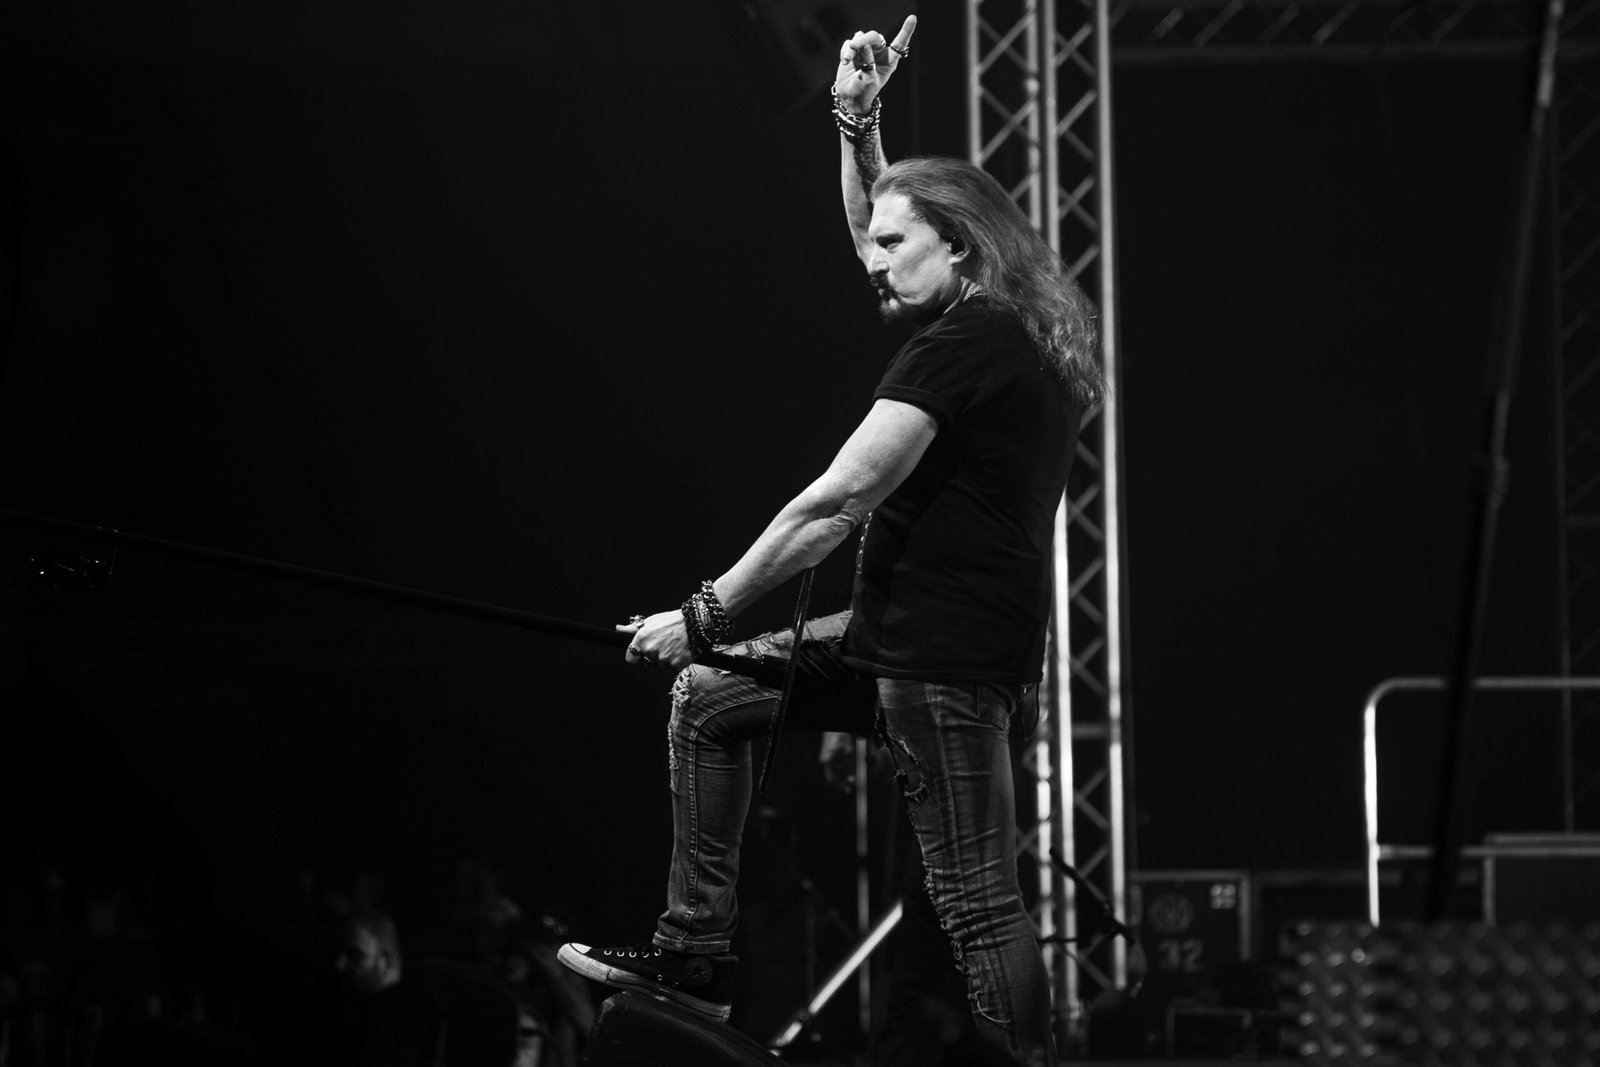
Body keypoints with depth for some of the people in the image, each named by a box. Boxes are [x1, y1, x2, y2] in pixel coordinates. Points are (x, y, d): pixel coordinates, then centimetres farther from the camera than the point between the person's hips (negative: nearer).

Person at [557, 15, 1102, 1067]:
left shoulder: (962, 345, -16)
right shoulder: (1020, 332, 14)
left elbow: (836, 503, -18)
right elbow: (876, 228, 30)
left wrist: (705, 617, -13)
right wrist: (858, 126, 14)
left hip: (944, 655, -10)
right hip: (904, 639, 10)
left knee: (977, 898, -9)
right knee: (708, 701, 15)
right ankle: (698, 949, 15)